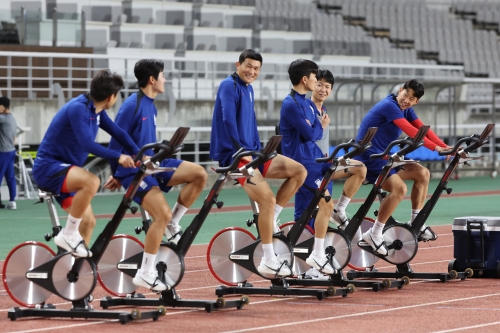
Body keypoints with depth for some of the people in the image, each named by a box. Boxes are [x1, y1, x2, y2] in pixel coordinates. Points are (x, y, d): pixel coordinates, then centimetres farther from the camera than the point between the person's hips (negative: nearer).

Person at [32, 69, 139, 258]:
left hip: (65, 170, 10)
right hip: (48, 167, -10)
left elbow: (118, 133, 7)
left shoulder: (97, 111, 7)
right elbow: (87, 144, -29)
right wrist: (118, 157, -30)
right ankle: (68, 235, -20)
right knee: (91, 182, -34)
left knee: (88, 222, 4)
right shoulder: (78, 108, -21)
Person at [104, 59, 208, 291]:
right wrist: (116, 175, -3)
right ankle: (145, 273, -14)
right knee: (163, 214, -22)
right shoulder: (132, 106, -14)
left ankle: (172, 224, 4)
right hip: (134, 170, -8)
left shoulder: (151, 106, 13)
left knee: (199, 174, -8)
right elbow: (117, 142, -10)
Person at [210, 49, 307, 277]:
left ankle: (270, 220, 3)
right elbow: (228, 120, -21)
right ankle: (268, 261, -15)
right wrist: (242, 151, -24)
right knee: (268, 199, -22)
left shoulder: (249, 89, 17)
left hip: (251, 153, 9)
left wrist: (258, 151, 12)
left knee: (299, 171, -1)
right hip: (232, 155, -9)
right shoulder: (229, 86, -11)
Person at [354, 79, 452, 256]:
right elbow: (412, 132, -27)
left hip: (385, 157, 10)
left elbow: (423, 129, 0)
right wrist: (435, 148, -31)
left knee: (423, 173, 4)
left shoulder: (406, 110, 10)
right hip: (369, 158, -10)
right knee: (399, 188, -27)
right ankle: (374, 234, -19)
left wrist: (446, 147, -12)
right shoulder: (389, 106, -19)